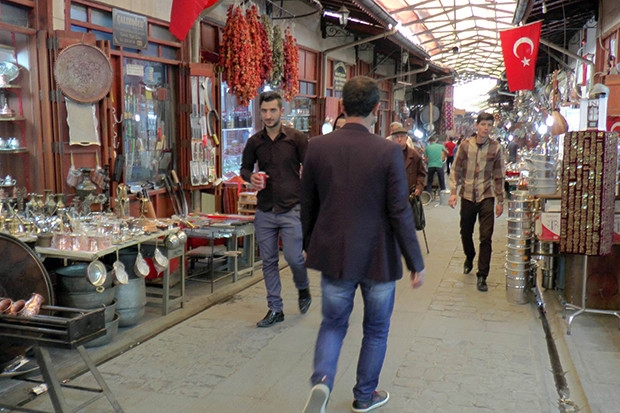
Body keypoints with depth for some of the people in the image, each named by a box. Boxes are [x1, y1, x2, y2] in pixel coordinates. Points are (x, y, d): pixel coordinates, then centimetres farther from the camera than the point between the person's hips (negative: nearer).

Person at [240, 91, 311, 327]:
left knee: (293, 257, -6)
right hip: (264, 210, 4)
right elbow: (244, 167, 17)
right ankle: (275, 309, 21)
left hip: (291, 209, -3)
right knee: (268, 261, 8)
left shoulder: (296, 139, -3)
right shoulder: (255, 142, 6)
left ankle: (303, 289, 28)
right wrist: (251, 177, -6)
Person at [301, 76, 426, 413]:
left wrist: (310, 246, 19)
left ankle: (322, 381, -2)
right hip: (378, 258, -2)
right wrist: (415, 263, -2)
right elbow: (400, 213, -13)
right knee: (376, 329, 18)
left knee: (333, 323, 20)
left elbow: (307, 205, 3)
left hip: (333, 255, 2)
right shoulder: (389, 152, -15)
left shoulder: (317, 147, -6)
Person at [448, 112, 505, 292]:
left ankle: (482, 277, 3)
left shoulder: (496, 147, -1)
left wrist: (500, 201, 3)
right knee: (465, 233, 15)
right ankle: (469, 257, 45)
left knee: (486, 237, -4)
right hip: (467, 195, 1)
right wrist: (453, 192, -5)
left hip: (486, 197, -1)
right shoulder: (465, 144, 0)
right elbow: (456, 169, 4)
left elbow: (499, 176, 3)